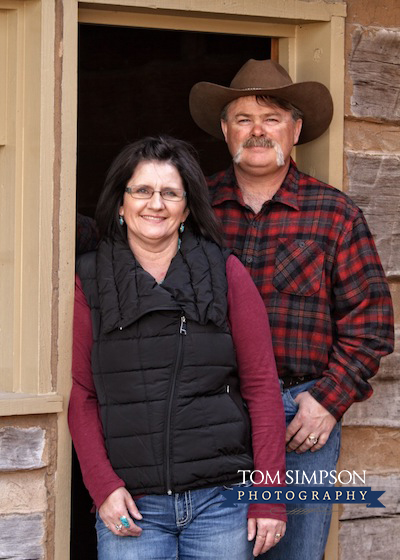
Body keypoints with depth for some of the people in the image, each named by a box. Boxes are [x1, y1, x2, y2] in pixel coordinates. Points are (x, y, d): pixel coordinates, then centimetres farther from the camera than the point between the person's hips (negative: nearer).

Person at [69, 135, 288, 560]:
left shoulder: (227, 274, 5)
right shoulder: (90, 283, 6)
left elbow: (262, 387, 3)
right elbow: (81, 396, 5)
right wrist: (102, 486, -7)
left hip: (221, 501, 0)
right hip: (131, 505, 0)